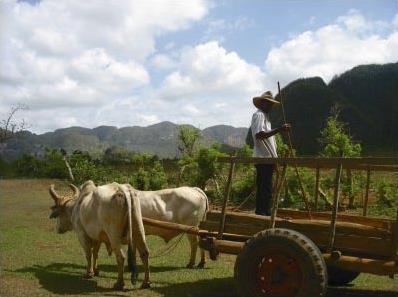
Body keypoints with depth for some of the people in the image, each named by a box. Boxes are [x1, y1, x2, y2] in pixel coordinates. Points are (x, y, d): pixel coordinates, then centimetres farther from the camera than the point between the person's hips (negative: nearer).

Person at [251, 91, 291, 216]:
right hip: (263, 158, -10)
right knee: (265, 188, -11)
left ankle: (261, 213, 17)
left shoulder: (265, 116, 22)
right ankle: (263, 213, -10)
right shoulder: (259, 115, -9)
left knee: (264, 188, 12)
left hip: (267, 158, 10)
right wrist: (278, 130, -28)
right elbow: (259, 134, -24)